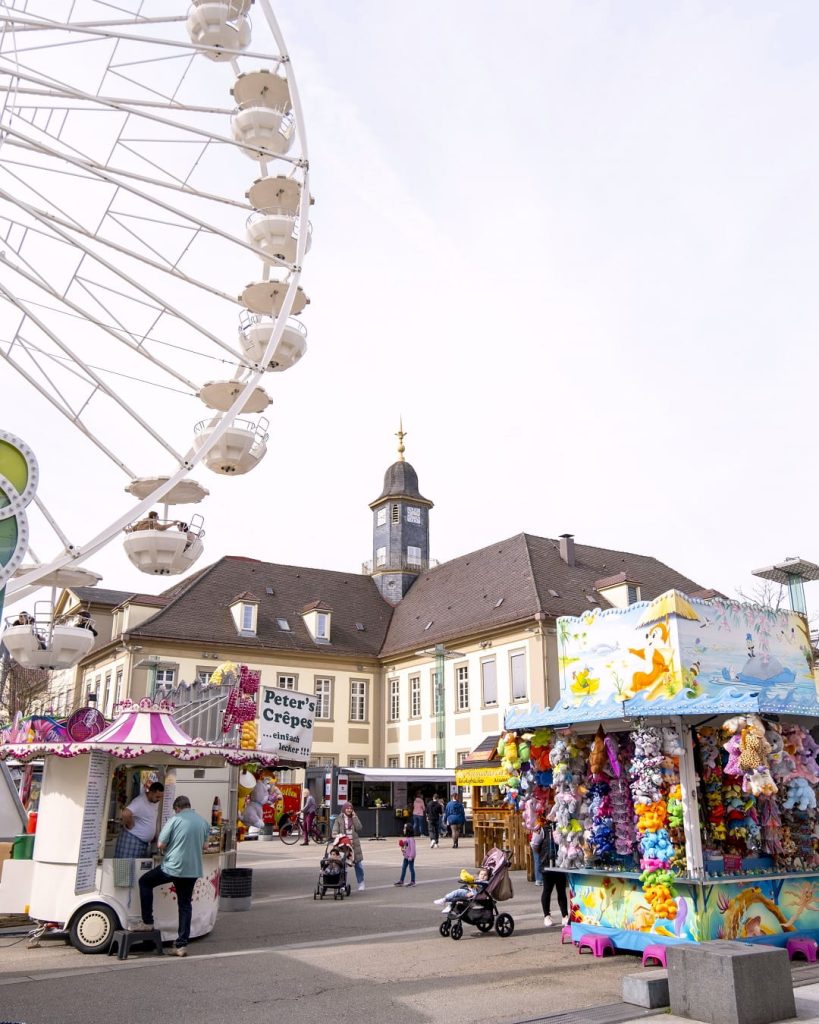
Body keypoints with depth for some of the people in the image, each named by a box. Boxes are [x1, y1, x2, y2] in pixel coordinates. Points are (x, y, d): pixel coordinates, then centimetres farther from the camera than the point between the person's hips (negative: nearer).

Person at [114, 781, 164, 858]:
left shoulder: (153, 801, 6)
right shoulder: (140, 802, -21)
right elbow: (125, 814, -36)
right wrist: (130, 826, -19)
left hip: (144, 842, 9)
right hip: (132, 840, -9)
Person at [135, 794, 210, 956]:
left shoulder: (175, 820, -9)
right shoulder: (204, 822, 8)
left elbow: (161, 845, -7)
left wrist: (164, 852, 14)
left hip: (172, 867, -5)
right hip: (193, 870, 5)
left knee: (145, 882, 18)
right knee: (185, 905, 15)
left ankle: (147, 922, 16)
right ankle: (182, 944, 11)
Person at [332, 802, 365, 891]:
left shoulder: (354, 818, 10)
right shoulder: (339, 819, 3)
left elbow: (359, 828, -4)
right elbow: (335, 831, -2)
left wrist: (354, 817, -7)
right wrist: (337, 836, -23)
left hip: (354, 845, 1)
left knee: (358, 864, 2)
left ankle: (361, 883, 13)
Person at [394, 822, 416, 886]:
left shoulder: (411, 839, -20)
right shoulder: (405, 838, 9)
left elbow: (412, 848, -22)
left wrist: (410, 856, -22)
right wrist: (402, 846, 2)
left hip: (410, 857, -9)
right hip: (406, 856, 9)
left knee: (411, 868, 2)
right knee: (403, 868, 11)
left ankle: (412, 881, 12)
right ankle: (401, 881, 16)